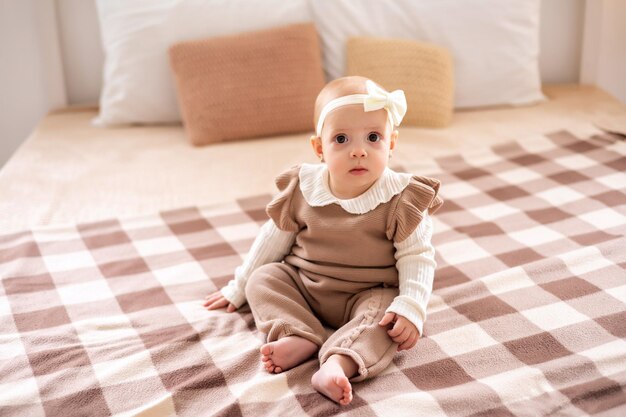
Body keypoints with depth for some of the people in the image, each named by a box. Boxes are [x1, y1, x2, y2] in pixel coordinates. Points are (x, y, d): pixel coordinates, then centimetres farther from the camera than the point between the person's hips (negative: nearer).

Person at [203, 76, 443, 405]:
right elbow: (274, 239, 6)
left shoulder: (401, 201, -15)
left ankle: (339, 361, -50)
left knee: (385, 314, -31)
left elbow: (417, 258, -13)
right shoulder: (303, 189, -8)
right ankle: (299, 336, -31)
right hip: (302, 285, 4)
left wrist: (411, 307, -30)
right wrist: (238, 288, 13)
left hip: (369, 295, -4)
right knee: (262, 278, -13)